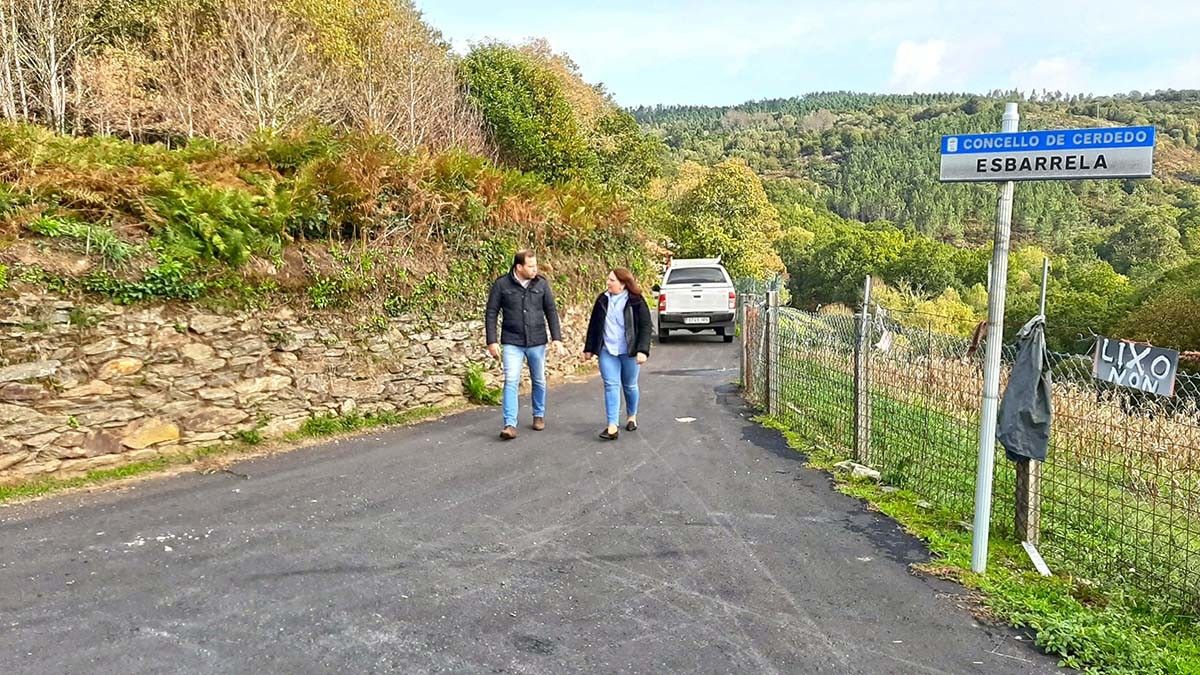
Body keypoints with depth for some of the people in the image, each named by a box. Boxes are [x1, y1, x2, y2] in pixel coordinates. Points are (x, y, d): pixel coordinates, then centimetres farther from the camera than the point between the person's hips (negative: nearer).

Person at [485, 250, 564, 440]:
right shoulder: (502, 284, -6)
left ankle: (539, 415, 34)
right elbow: (491, 314, -3)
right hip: (512, 343, -2)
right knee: (511, 381, -10)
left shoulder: (541, 283, 0)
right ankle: (510, 424, -8)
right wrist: (492, 341, -8)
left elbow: (551, 311, 4)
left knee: (539, 381, 14)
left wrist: (557, 337, -3)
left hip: (537, 342, 2)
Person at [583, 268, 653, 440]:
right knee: (611, 386, -6)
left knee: (629, 386, 12)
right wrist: (589, 348, 11)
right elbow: (594, 325, 11)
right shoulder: (603, 300, 4)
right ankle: (612, 426, -10)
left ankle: (632, 417, 34)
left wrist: (643, 350, -19)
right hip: (607, 351, 2)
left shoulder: (636, 302, -8)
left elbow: (645, 326, -9)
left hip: (629, 352, -2)